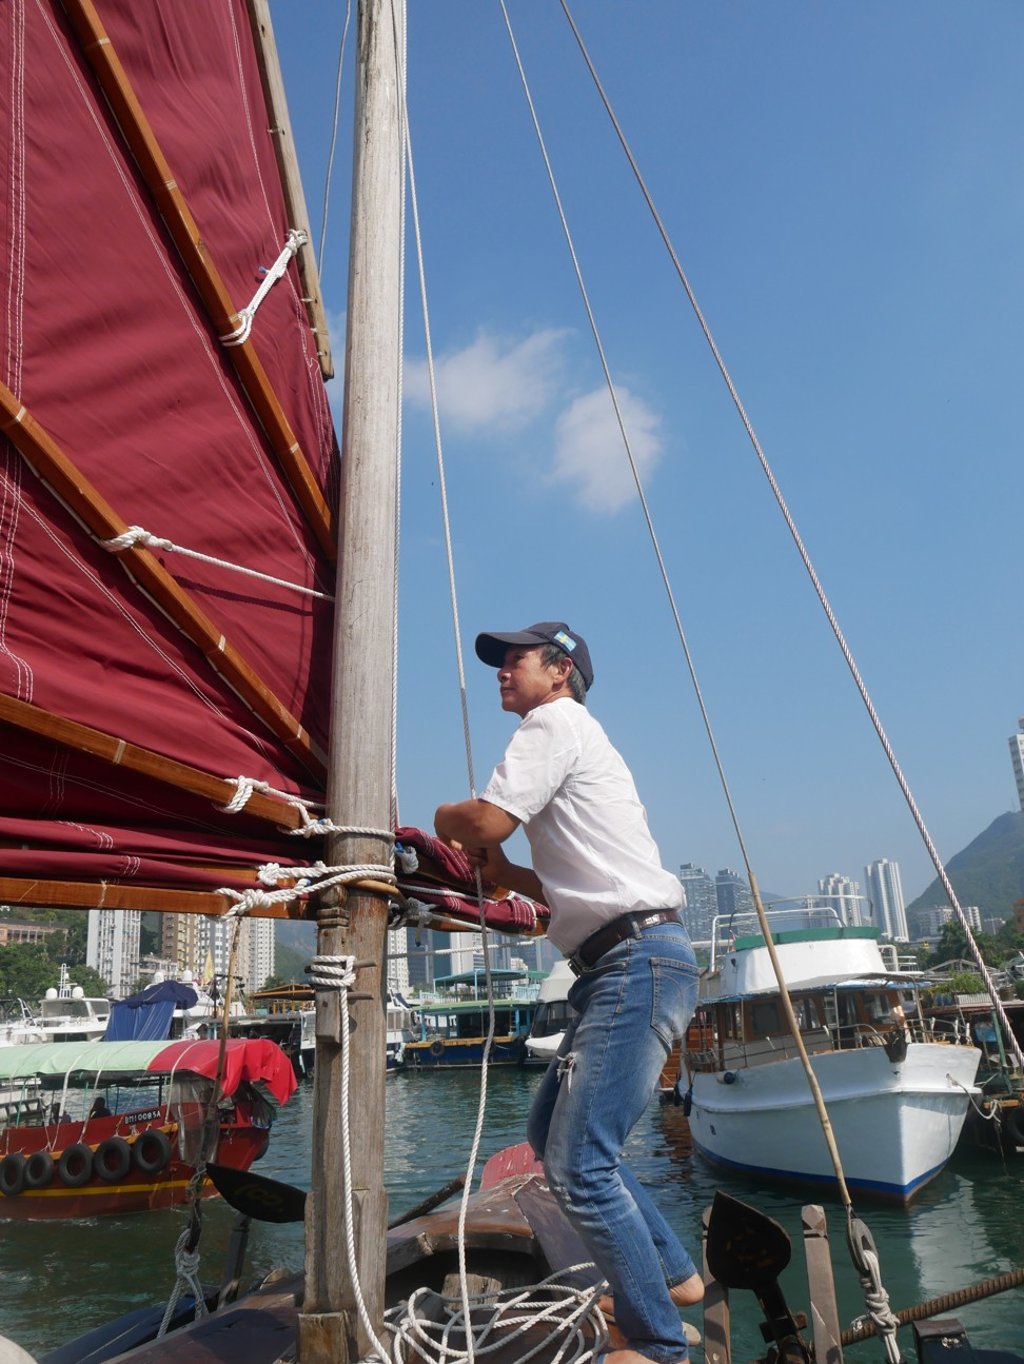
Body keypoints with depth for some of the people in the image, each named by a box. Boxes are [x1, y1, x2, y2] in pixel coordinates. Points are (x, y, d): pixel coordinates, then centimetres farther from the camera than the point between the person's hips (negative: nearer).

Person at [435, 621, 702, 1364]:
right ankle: (673, 1276, 29)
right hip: (622, 965, 11)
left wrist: (446, 818, 3)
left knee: (578, 1162, -9)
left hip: (639, 962, -11)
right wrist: (506, 873, 16)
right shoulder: (575, 738, 24)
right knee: (552, 1130, 18)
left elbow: (487, 821, -18)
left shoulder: (557, 721, -5)